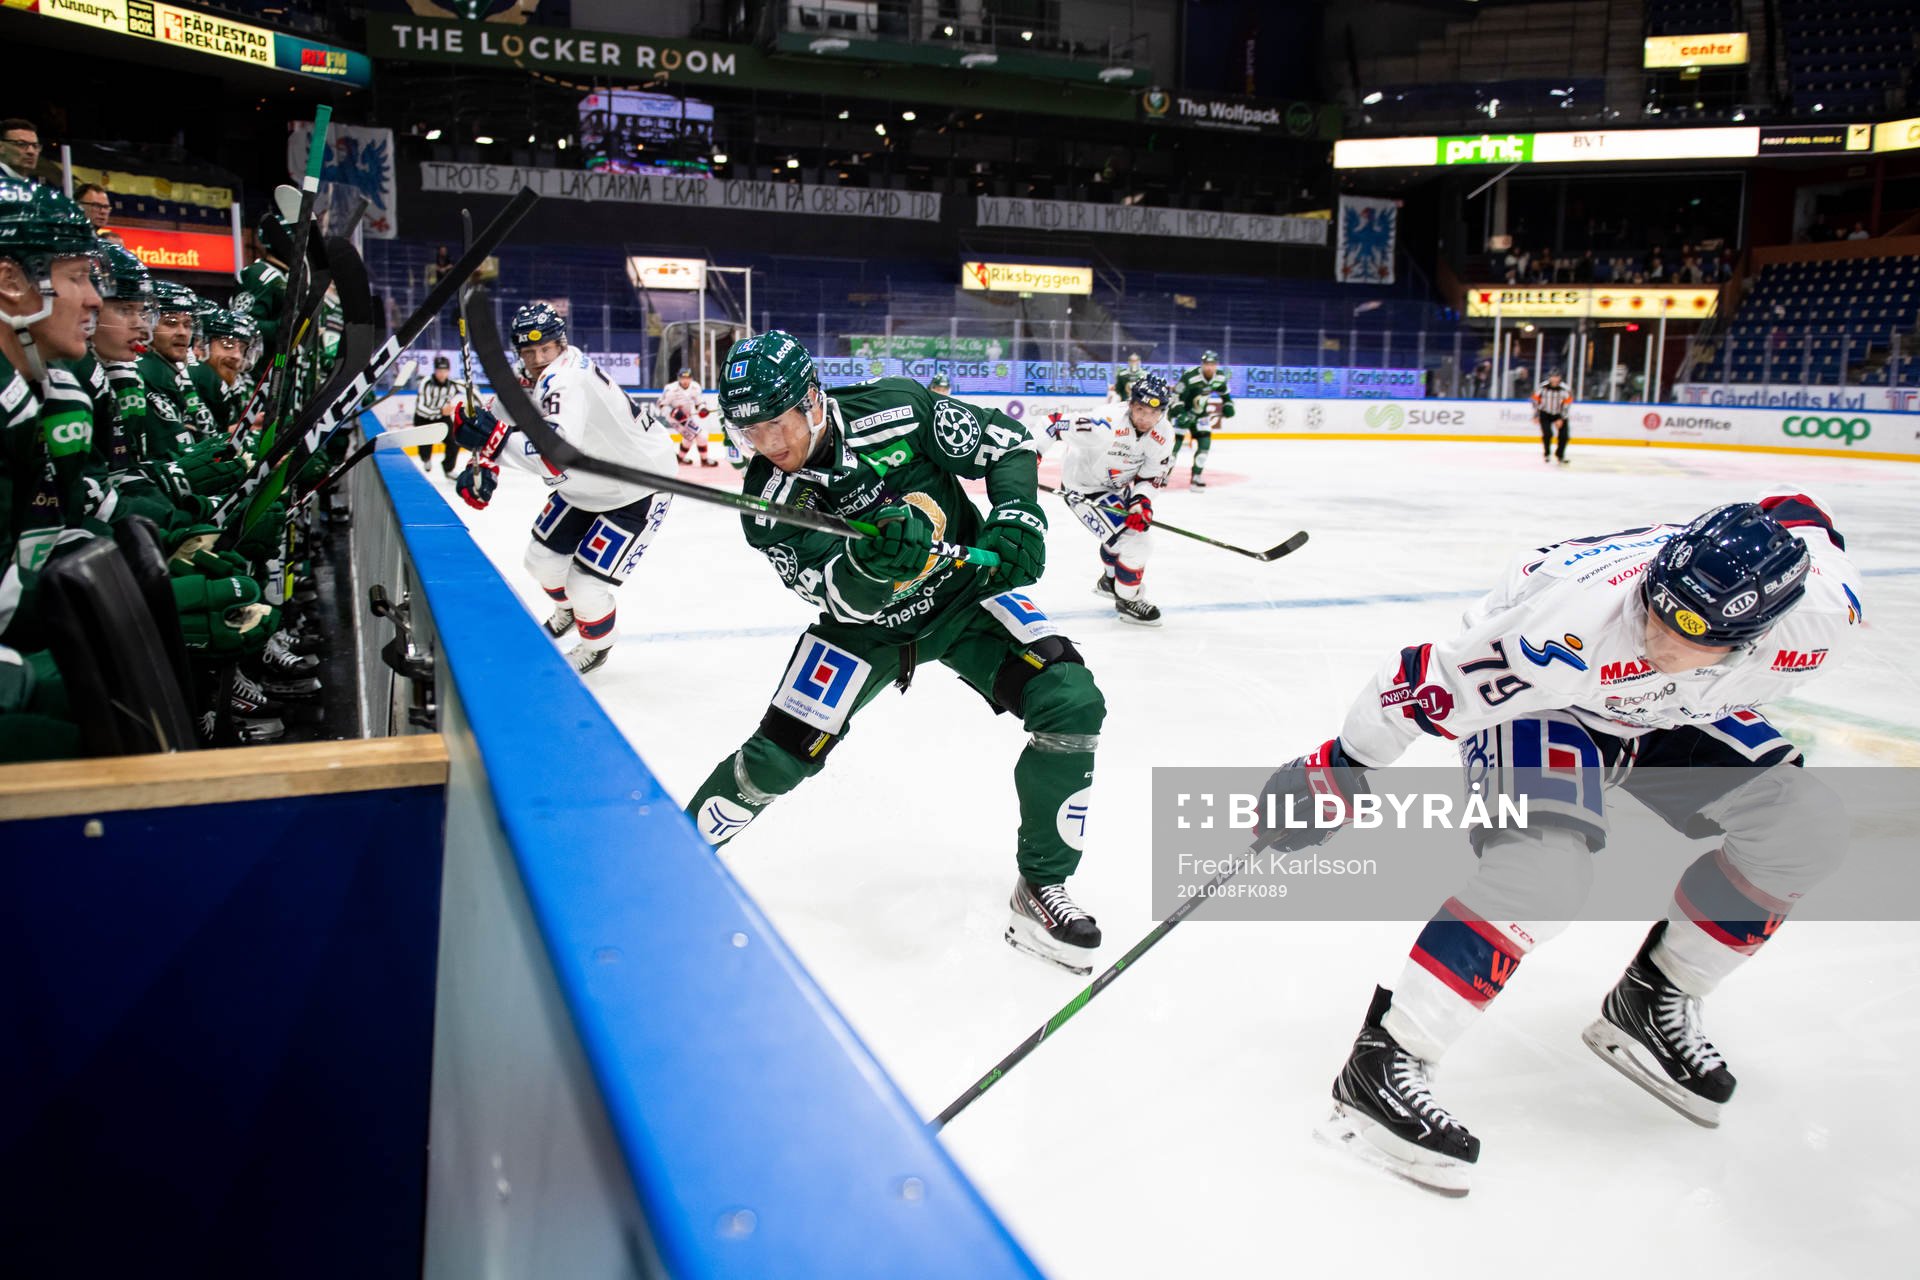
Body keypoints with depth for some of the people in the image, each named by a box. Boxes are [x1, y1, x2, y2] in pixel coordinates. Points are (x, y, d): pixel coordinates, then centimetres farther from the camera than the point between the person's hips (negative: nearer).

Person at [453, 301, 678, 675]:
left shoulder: (566, 382, -34)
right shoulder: (536, 378, -5)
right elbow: (500, 424, 8)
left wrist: (497, 438, -55)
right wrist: (483, 466, -8)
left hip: (638, 491, -10)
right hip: (587, 487, 10)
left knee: (587, 585, -10)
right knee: (542, 559, 16)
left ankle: (596, 646, 22)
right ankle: (566, 610, 49)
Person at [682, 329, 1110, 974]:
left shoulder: (895, 407, -19)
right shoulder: (768, 500, -16)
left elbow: (1008, 442, -7)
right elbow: (848, 600, -27)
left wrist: (1014, 521, -22)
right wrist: (872, 560, -49)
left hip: (965, 588, 0)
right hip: (865, 623, 0)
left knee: (1072, 704, -21)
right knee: (778, 756, -9)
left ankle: (1039, 886, -4)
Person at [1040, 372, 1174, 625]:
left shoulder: (1163, 438, -15)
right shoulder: (1106, 426, -37)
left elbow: (1150, 475, -2)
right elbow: (1055, 424, -29)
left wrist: (1141, 502, -19)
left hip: (1116, 485, 8)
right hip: (1083, 488, -8)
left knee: (1137, 526, 28)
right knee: (1134, 542, -14)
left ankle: (1110, 582, 55)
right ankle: (1127, 600, 8)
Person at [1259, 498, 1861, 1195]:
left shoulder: (1824, 615, -29)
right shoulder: (1580, 616, -44)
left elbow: (1798, 518, -5)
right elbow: (1438, 682, -32)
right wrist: (1341, 768, -20)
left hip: (1673, 715, 6)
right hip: (1534, 697, -6)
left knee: (1804, 828, -5)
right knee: (1547, 862, -30)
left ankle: (1652, 1003, 12)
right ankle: (1384, 1065, -24)